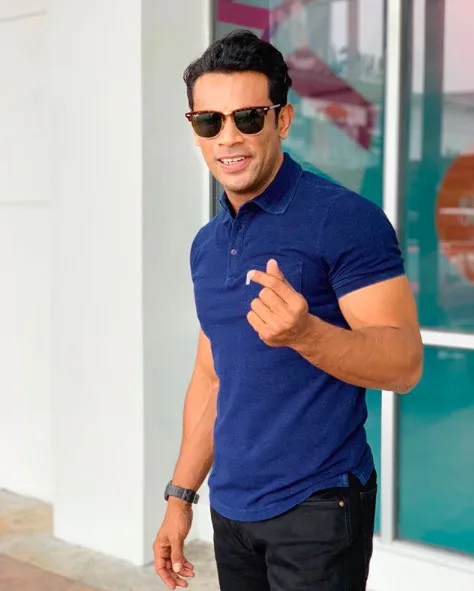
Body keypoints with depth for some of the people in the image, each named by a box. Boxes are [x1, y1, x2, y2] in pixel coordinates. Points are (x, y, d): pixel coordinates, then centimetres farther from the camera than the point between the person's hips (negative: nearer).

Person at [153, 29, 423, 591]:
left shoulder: (344, 218, -14)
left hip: (317, 506, -6)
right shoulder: (206, 245, 8)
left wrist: (305, 333, -34)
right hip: (230, 508, 7)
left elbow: (405, 364, -18)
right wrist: (181, 493, 13)